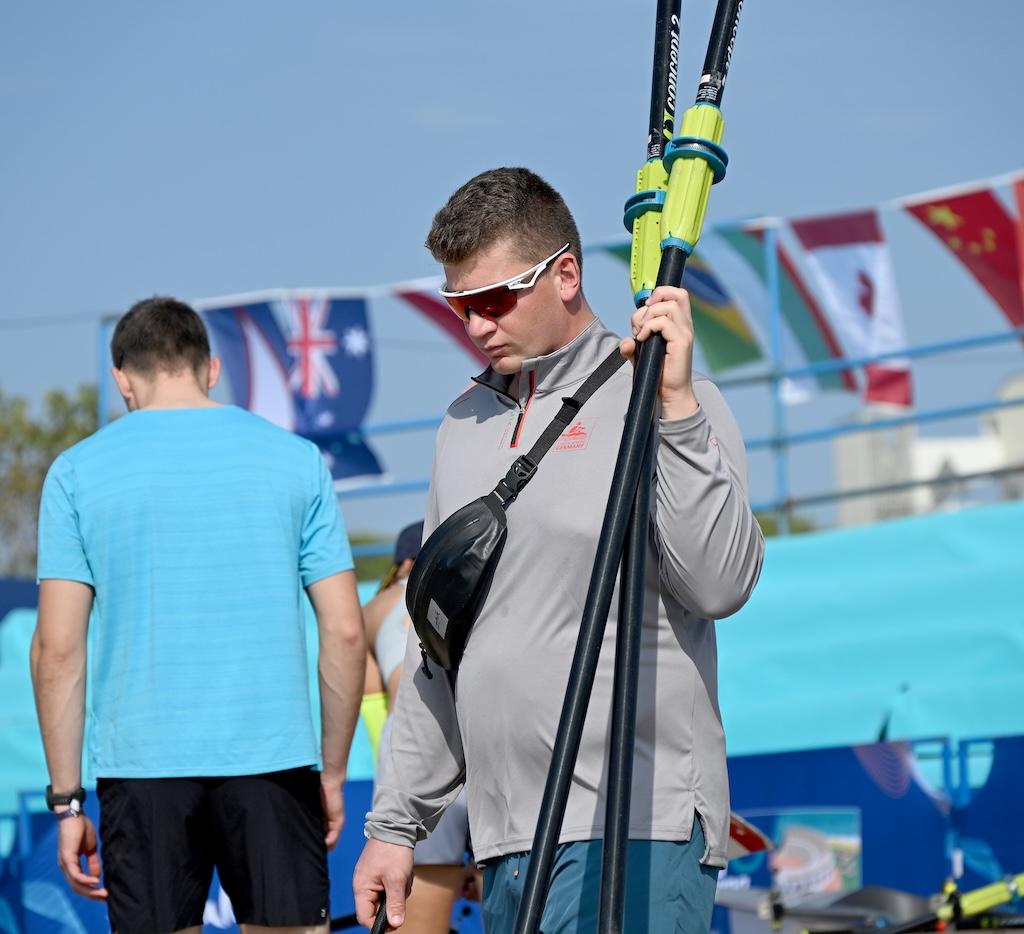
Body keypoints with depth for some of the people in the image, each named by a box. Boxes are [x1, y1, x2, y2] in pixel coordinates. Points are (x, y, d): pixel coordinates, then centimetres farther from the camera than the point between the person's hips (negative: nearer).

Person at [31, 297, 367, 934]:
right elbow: (345, 633, 3)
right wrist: (334, 772, 12)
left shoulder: (79, 471, 3)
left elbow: (58, 648, -2)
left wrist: (66, 800, 2)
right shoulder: (294, 458, 6)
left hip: (142, 767, 0)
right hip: (275, 761, 0)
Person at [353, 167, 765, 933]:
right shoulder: (465, 424, 18)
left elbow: (721, 584, -16)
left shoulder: (655, 400, -3)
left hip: (635, 836, -7)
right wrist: (396, 821, 20)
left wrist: (677, 408, -21)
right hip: (506, 842, 7)